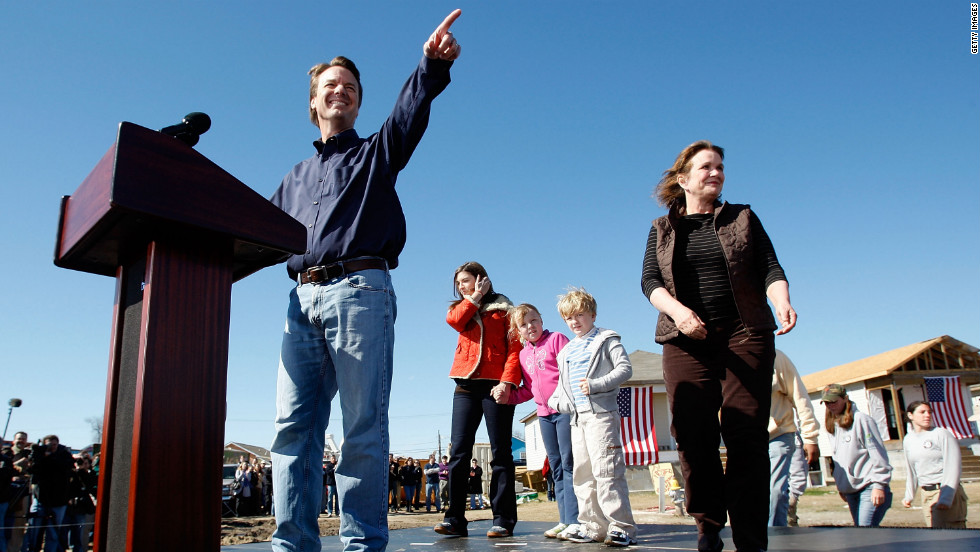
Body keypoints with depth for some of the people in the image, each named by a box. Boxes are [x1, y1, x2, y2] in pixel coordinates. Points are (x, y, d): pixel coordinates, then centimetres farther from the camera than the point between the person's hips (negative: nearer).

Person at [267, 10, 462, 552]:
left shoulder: (377, 152, 16)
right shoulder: (294, 180, 30)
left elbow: (409, 112, -5)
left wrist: (432, 64, -24)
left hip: (360, 290, -5)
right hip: (303, 299, 5)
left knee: (363, 428, -7)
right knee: (293, 425, -2)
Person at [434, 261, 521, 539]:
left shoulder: (503, 309, 9)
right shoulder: (461, 308, 22)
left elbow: (515, 348, -1)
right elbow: (454, 320, -3)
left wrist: (507, 381, -14)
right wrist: (475, 297, 3)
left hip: (495, 385, -3)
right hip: (466, 385, 4)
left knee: (500, 452, -2)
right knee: (458, 451, -4)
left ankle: (503, 520, 0)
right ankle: (454, 519, -2)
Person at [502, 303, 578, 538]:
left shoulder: (556, 339, -2)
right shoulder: (523, 354, 15)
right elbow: (528, 390, 16)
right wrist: (508, 395, -1)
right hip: (544, 413, 7)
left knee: (569, 463, -8)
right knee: (555, 466, 8)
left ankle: (574, 520, -6)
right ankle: (564, 520, 13)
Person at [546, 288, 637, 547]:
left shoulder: (606, 340, 1)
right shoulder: (566, 351, 21)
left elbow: (625, 368, -9)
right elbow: (562, 383, 25)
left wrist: (596, 385, -19)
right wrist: (558, 400, 5)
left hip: (601, 413, -8)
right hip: (578, 417, 8)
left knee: (606, 470, -13)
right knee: (582, 474, 8)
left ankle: (622, 527, -9)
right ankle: (593, 526, 15)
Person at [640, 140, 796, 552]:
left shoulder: (743, 218, 14)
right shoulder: (662, 229, 14)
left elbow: (770, 268, 5)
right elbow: (649, 280, 2)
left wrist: (782, 302, -16)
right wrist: (677, 310, -18)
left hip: (745, 335, 0)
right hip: (686, 340, 1)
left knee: (747, 434, -6)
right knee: (693, 436, -3)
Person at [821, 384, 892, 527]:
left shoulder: (861, 420, -7)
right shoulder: (832, 426, 15)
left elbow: (878, 453, -11)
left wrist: (879, 485, -15)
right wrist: (840, 486, 21)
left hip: (870, 487, -8)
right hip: (850, 491, 8)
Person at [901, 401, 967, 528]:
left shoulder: (942, 434, -6)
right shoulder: (908, 440, 12)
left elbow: (953, 468, -11)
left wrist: (946, 498, -18)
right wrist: (909, 496, 18)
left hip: (947, 492, -5)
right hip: (926, 494, 6)